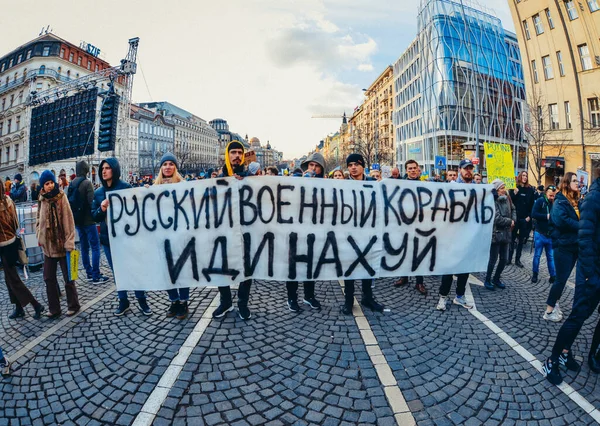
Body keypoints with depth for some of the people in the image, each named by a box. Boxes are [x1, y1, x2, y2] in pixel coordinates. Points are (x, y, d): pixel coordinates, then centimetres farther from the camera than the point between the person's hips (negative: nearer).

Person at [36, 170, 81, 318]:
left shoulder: (61, 197, -9)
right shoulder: (42, 200, 6)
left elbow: (68, 221, -13)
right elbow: (39, 220, 17)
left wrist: (69, 243, -16)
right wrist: (39, 236, 5)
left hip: (62, 245, -5)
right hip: (48, 245, 5)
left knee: (68, 277, 4)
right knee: (49, 278, 11)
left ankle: (73, 305, 20)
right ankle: (53, 308, 23)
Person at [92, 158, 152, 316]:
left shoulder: (126, 187, -5)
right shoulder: (98, 192, 7)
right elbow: (94, 216, 6)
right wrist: (101, 209, -12)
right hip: (107, 237, 4)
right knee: (117, 271, 12)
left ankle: (142, 300, 17)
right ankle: (123, 302, 25)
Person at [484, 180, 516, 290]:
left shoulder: (506, 199, 5)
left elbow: (513, 209, 21)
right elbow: (497, 219, -23)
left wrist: (513, 220, 3)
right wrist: (510, 222, -8)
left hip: (506, 234, 7)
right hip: (495, 234, -7)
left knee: (504, 259, 12)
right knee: (493, 259, 1)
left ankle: (496, 279, 30)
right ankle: (487, 280, 18)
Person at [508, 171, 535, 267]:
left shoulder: (530, 189, 5)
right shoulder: (514, 188, -1)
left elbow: (532, 204, 5)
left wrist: (529, 216, -2)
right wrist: (514, 193, -21)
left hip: (525, 218, 3)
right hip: (515, 217, -2)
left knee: (521, 239, 8)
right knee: (512, 238, 3)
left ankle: (517, 259, 16)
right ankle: (509, 258, 11)